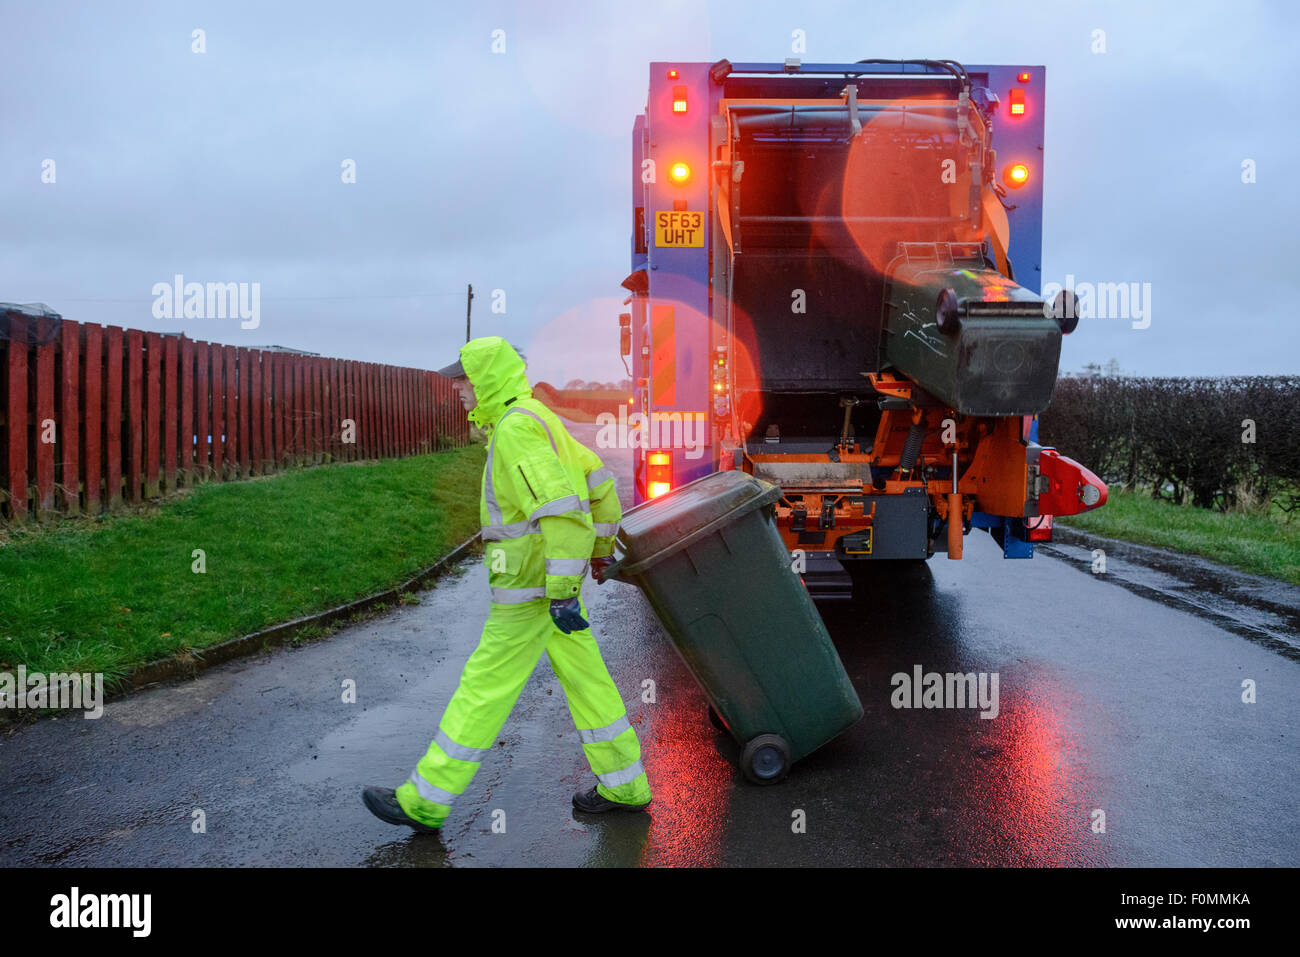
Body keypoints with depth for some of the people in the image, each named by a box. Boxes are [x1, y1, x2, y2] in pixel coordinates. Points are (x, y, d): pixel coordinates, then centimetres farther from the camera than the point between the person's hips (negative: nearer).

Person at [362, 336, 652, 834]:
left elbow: (561, 509, -28)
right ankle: (625, 786, 24)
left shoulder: (517, 428, -20)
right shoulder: (538, 420, 13)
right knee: (585, 678, 14)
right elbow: (600, 481, 20)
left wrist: (562, 595, -27)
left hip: (531, 587, -10)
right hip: (553, 578, 10)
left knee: (484, 687, -2)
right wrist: (601, 546, 27)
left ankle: (424, 800, 9)